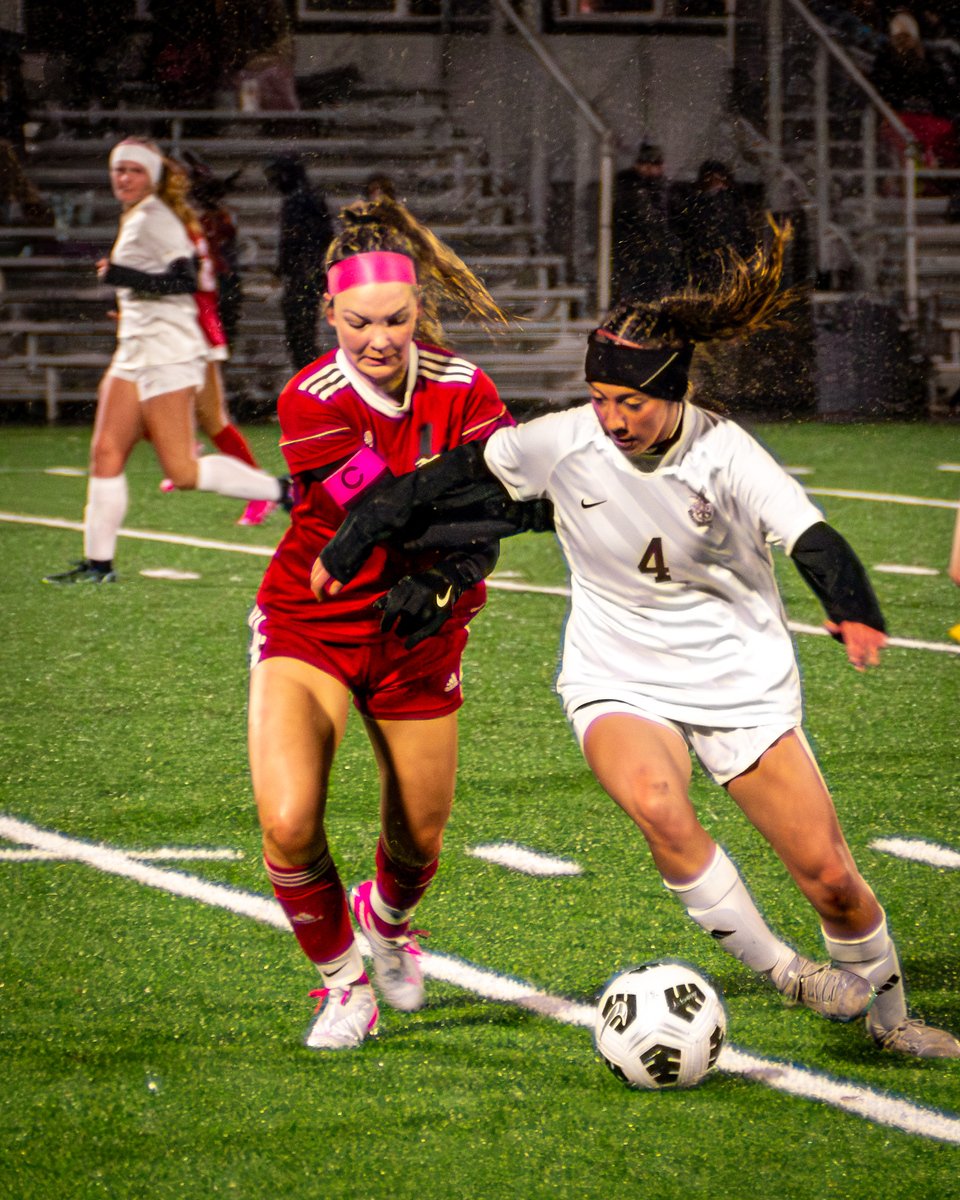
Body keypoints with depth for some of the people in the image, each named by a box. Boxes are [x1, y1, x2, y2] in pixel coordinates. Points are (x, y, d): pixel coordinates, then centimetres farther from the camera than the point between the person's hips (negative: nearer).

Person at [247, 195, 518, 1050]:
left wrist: (443, 584, -29)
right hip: (311, 627, -3)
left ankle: (387, 918, 49)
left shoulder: (463, 389, -10)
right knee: (288, 824, -21)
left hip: (418, 637, 3)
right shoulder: (311, 401, -18)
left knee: (419, 841, 11)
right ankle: (342, 982, 6)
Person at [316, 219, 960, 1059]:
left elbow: (810, 538, -32)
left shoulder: (724, 454, -19)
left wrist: (856, 614, -52)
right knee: (654, 801, -34)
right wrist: (351, 543, 4)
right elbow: (453, 480, 1)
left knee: (830, 878, 0)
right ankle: (776, 968, -16)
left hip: (741, 681, 0)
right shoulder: (564, 444, -13)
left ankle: (889, 1015, 31)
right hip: (618, 681, 1)